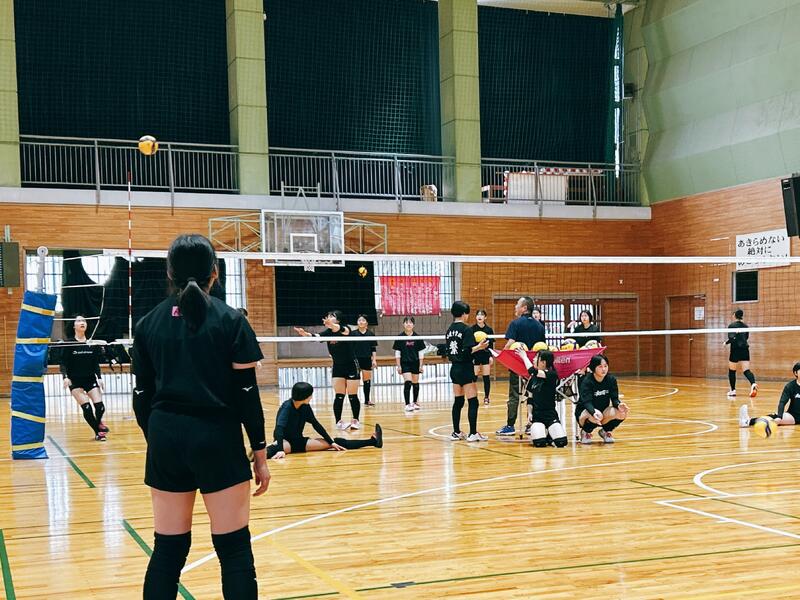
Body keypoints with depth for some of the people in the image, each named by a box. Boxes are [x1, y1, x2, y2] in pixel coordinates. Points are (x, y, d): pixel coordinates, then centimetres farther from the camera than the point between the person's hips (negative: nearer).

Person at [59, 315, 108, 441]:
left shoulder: (91, 343, 4)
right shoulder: (68, 344, -5)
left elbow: (96, 363, 8)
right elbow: (63, 363, -6)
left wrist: (99, 378, -1)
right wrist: (65, 377, -20)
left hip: (90, 379, 3)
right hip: (75, 381, -3)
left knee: (99, 406, -9)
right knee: (86, 407, -14)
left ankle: (98, 422, 27)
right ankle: (98, 432, 5)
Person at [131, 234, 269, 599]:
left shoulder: (148, 323, 6)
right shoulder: (230, 321, -3)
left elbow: (142, 396, 8)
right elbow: (247, 393, -5)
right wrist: (260, 453, 1)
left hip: (166, 438, 4)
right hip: (217, 438, -3)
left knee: (168, 549, 11)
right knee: (234, 548, 3)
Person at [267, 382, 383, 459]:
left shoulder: (305, 407, -5)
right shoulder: (286, 407, -27)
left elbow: (316, 424, 5)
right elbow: (279, 429, -40)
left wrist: (332, 442, 5)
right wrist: (280, 450, -54)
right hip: (285, 441, -2)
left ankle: (373, 441, -3)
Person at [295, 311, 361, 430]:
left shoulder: (346, 329, -16)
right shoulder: (328, 332, -2)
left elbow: (343, 330, -40)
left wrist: (331, 325, -62)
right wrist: (305, 333, -41)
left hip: (351, 366, -4)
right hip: (337, 367, 4)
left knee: (352, 396, 1)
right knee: (339, 396, 0)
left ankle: (356, 420, 13)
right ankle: (339, 422, 2)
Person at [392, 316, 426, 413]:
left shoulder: (417, 337, -2)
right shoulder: (400, 338, -4)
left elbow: (421, 352, 3)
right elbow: (397, 352, 0)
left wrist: (421, 365, 0)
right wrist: (398, 366, -3)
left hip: (415, 363, 2)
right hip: (405, 363, -2)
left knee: (415, 383, 12)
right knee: (407, 383, -14)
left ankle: (415, 402, 28)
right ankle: (408, 405, -14)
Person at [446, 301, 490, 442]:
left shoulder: (449, 330, 9)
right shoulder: (466, 329, -13)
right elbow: (467, 351, -21)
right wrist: (479, 347, -14)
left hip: (454, 368, 8)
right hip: (465, 369, -8)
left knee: (458, 401, 13)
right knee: (473, 402, -4)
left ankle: (456, 432, 16)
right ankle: (473, 433, -5)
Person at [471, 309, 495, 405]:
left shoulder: (489, 329, 3)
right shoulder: (472, 329, -2)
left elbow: (491, 344, 5)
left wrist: (491, 356, -3)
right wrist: (470, 357, -6)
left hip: (486, 355, 1)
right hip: (475, 355, -1)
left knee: (486, 378, 3)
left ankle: (486, 397, 13)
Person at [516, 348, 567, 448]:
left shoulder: (552, 375, -9)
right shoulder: (534, 377, 8)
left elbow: (533, 371, -24)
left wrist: (524, 357, -13)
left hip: (550, 414, -3)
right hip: (537, 415, 3)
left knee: (561, 442, -20)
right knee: (539, 443, -21)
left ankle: (549, 434, 13)